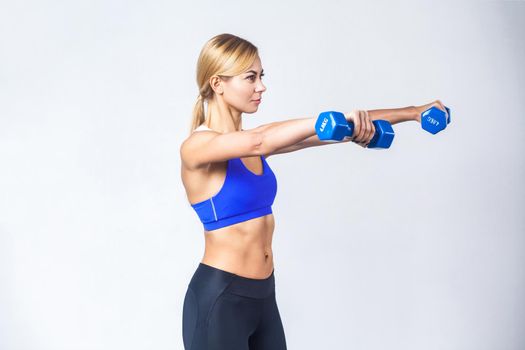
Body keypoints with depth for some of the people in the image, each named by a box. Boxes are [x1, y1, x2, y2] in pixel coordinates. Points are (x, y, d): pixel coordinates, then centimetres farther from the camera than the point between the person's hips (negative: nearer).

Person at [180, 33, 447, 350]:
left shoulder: (253, 142, 8)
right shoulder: (196, 147, -15)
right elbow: (258, 144, -34)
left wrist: (410, 113, 3)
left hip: (263, 297, 8)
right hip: (218, 300, -8)